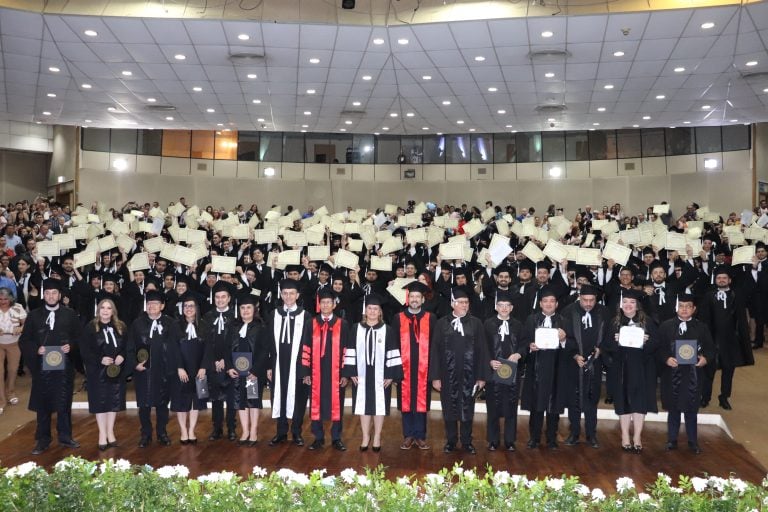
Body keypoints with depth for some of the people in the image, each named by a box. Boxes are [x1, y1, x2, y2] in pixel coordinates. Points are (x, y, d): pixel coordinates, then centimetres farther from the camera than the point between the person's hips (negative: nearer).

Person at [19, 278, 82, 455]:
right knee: (42, 404, 7)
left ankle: (65, 436, 18)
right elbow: (23, 341, 5)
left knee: (64, 403, 6)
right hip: (41, 366, 1)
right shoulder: (34, 315, 6)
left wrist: (71, 346, -12)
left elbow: (79, 337, 7)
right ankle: (43, 439, 17)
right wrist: (36, 349, -12)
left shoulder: (70, 315, 5)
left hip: (64, 365, 0)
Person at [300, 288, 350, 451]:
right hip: (316, 373, 1)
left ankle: (336, 438, 15)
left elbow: (346, 350, 2)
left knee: (336, 405, 4)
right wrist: (305, 372, -1)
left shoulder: (343, 325, 3)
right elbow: (306, 350, 4)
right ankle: (318, 438, 17)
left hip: (336, 373, -1)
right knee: (316, 404, 5)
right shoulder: (311, 324, 5)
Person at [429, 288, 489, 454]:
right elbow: (434, 351, 1)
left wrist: (482, 376, -2)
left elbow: (482, 350, 1)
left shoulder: (476, 323, 1)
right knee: (449, 409, 9)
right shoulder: (441, 324, 0)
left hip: (469, 375, 0)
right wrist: (435, 377, -4)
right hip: (448, 375, 0)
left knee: (467, 409, 8)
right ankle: (450, 441, 23)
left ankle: (467, 442, 22)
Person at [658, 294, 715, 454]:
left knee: (691, 409, 7)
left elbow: (710, 348, 5)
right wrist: (666, 359, -18)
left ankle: (693, 441, 19)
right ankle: (672, 440, 19)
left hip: (693, 374, 1)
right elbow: (660, 348, 0)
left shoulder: (702, 327, 5)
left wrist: (706, 358, -15)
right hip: (672, 373, 0)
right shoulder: (666, 326, 2)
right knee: (673, 409, 8)